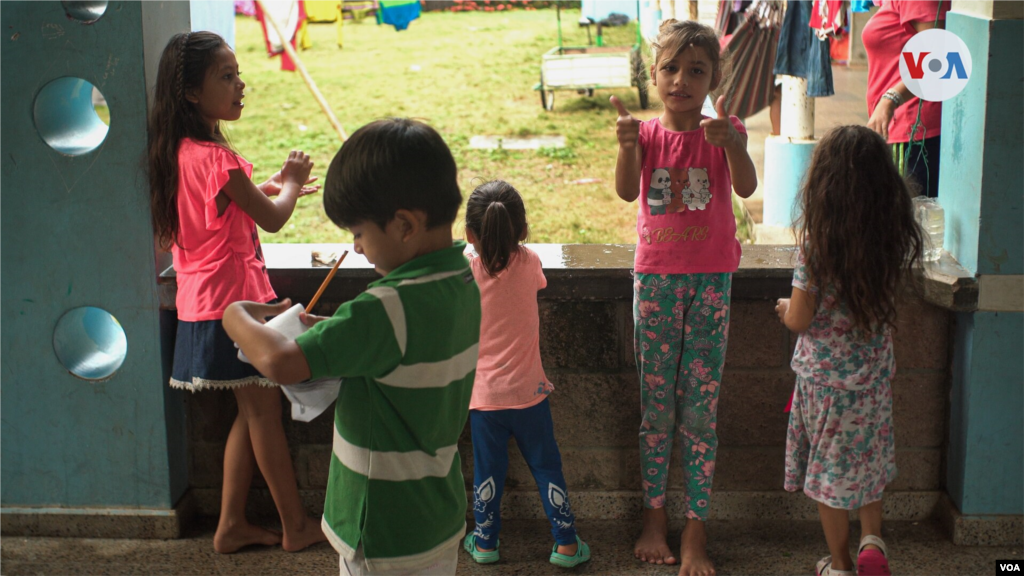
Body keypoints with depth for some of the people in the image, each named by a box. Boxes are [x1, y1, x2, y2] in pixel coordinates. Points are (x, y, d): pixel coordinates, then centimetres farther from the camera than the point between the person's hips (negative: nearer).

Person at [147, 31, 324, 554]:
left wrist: (277, 184, 15)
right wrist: (291, 183, 7)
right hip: (233, 300, -9)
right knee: (264, 411, 4)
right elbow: (272, 217, -11)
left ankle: (232, 525, 22)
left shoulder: (182, 152, 6)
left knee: (251, 412, 17)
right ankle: (295, 526, 18)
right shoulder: (215, 158, -22)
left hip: (205, 301, 9)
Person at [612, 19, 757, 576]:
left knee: (700, 409, 3)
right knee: (655, 407, 8)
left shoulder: (724, 131, -4)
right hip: (656, 277, 1)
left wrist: (730, 144, -43)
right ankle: (655, 516, 23)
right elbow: (626, 191, -20)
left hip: (710, 279, -1)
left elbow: (746, 187, -24)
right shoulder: (648, 133, -1)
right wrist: (627, 146, -40)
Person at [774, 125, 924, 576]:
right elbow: (890, 300, 5)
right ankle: (872, 540, 16)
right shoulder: (897, 238, -8)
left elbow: (799, 319, -16)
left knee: (831, 462, 11)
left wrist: (784, 308, 5)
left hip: (825, 374, -3)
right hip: (875, 371, 4)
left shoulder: (817, 243, -21)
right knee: (869, 454, 25)